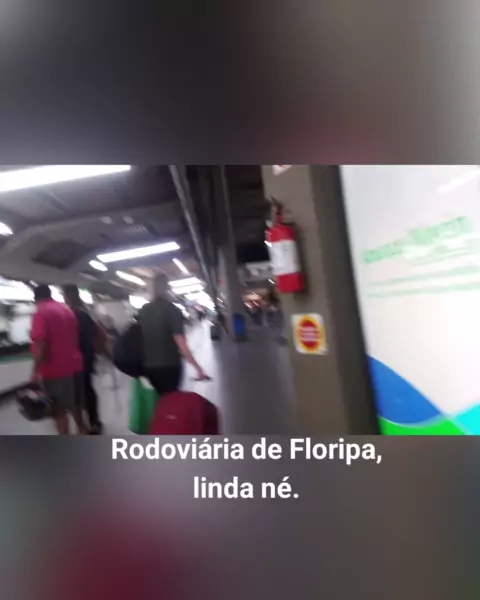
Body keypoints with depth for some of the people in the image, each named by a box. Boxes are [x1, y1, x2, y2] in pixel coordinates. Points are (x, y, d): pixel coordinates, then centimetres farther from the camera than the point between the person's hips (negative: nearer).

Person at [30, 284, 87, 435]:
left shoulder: (41, 313, -12)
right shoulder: (67, 310, 12)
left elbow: (40, 344, -21)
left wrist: (36, 370, -16)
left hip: (55, 369, -7)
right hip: (73, 364, 7)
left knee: (58, 409, 3)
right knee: (74, 402, 22)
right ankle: (82, 429, 35)